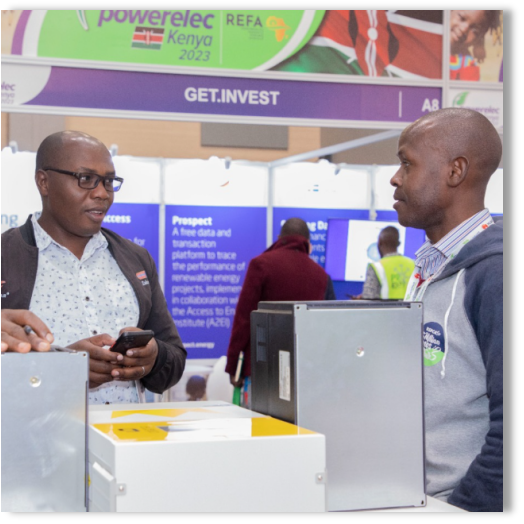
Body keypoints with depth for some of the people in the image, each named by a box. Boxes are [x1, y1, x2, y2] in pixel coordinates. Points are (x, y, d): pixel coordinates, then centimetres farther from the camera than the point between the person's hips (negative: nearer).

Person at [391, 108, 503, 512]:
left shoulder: (491, 272, -15)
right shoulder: (426, 271, 12)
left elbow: (503, 426, -19)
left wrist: (462, 504, -17)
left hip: (461, 499, -7)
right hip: (410, 497, 7)